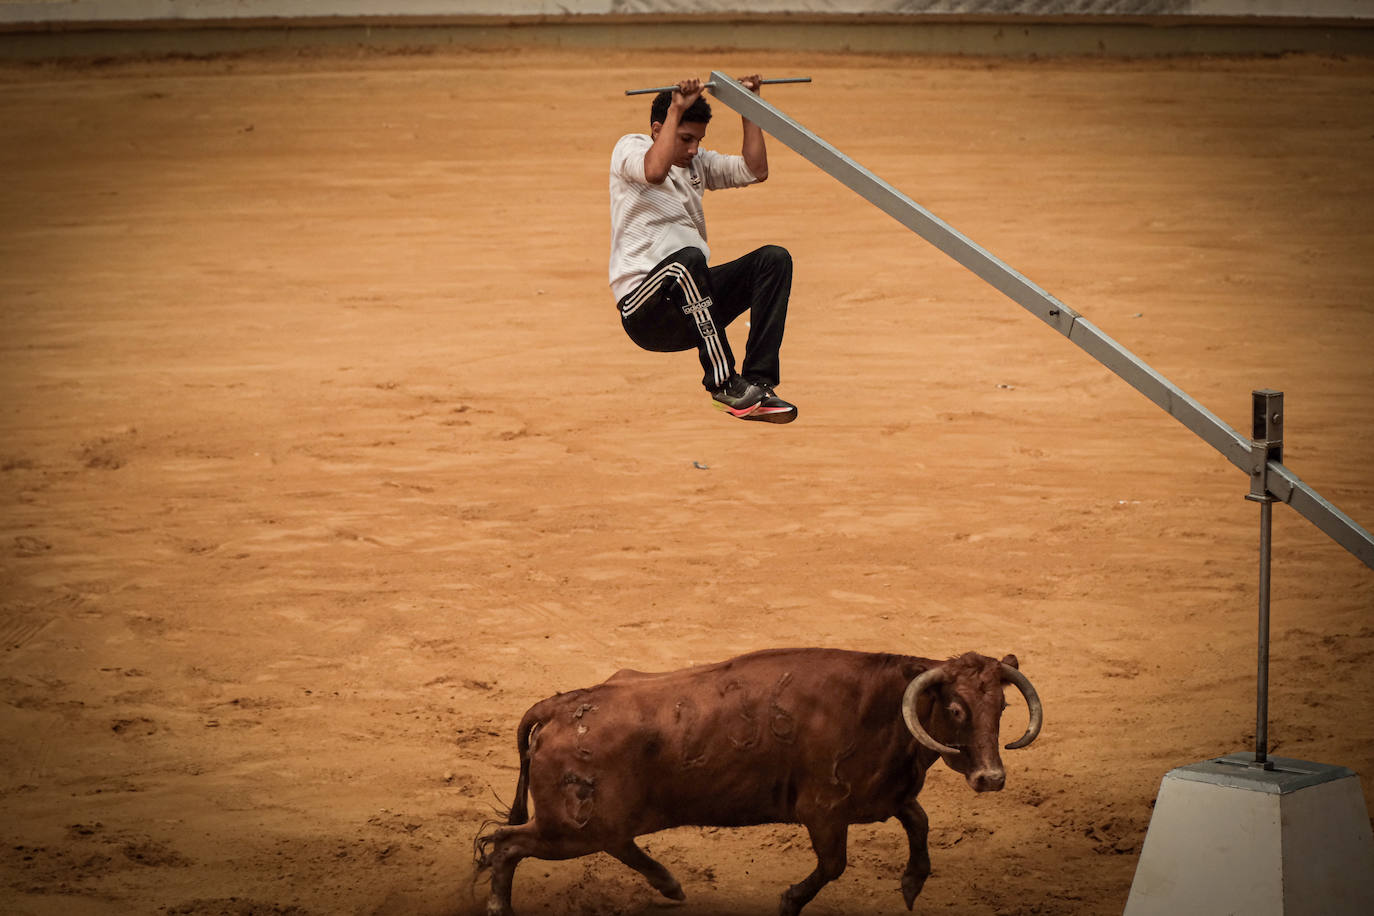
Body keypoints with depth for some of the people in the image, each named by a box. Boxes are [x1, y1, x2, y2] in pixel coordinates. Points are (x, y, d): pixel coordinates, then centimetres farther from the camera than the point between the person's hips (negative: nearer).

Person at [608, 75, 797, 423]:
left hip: (692, 302, 7)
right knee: (688, 259, -38)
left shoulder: (697, 162, 18)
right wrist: (676, 110, -22)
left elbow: (755, 170, 10)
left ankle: (758, 385, -21)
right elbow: (655, 171, -27)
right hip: (643, 310, -7)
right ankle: (723, 382, -29)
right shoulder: (630, 148, -3)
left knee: (774, 259, -12)